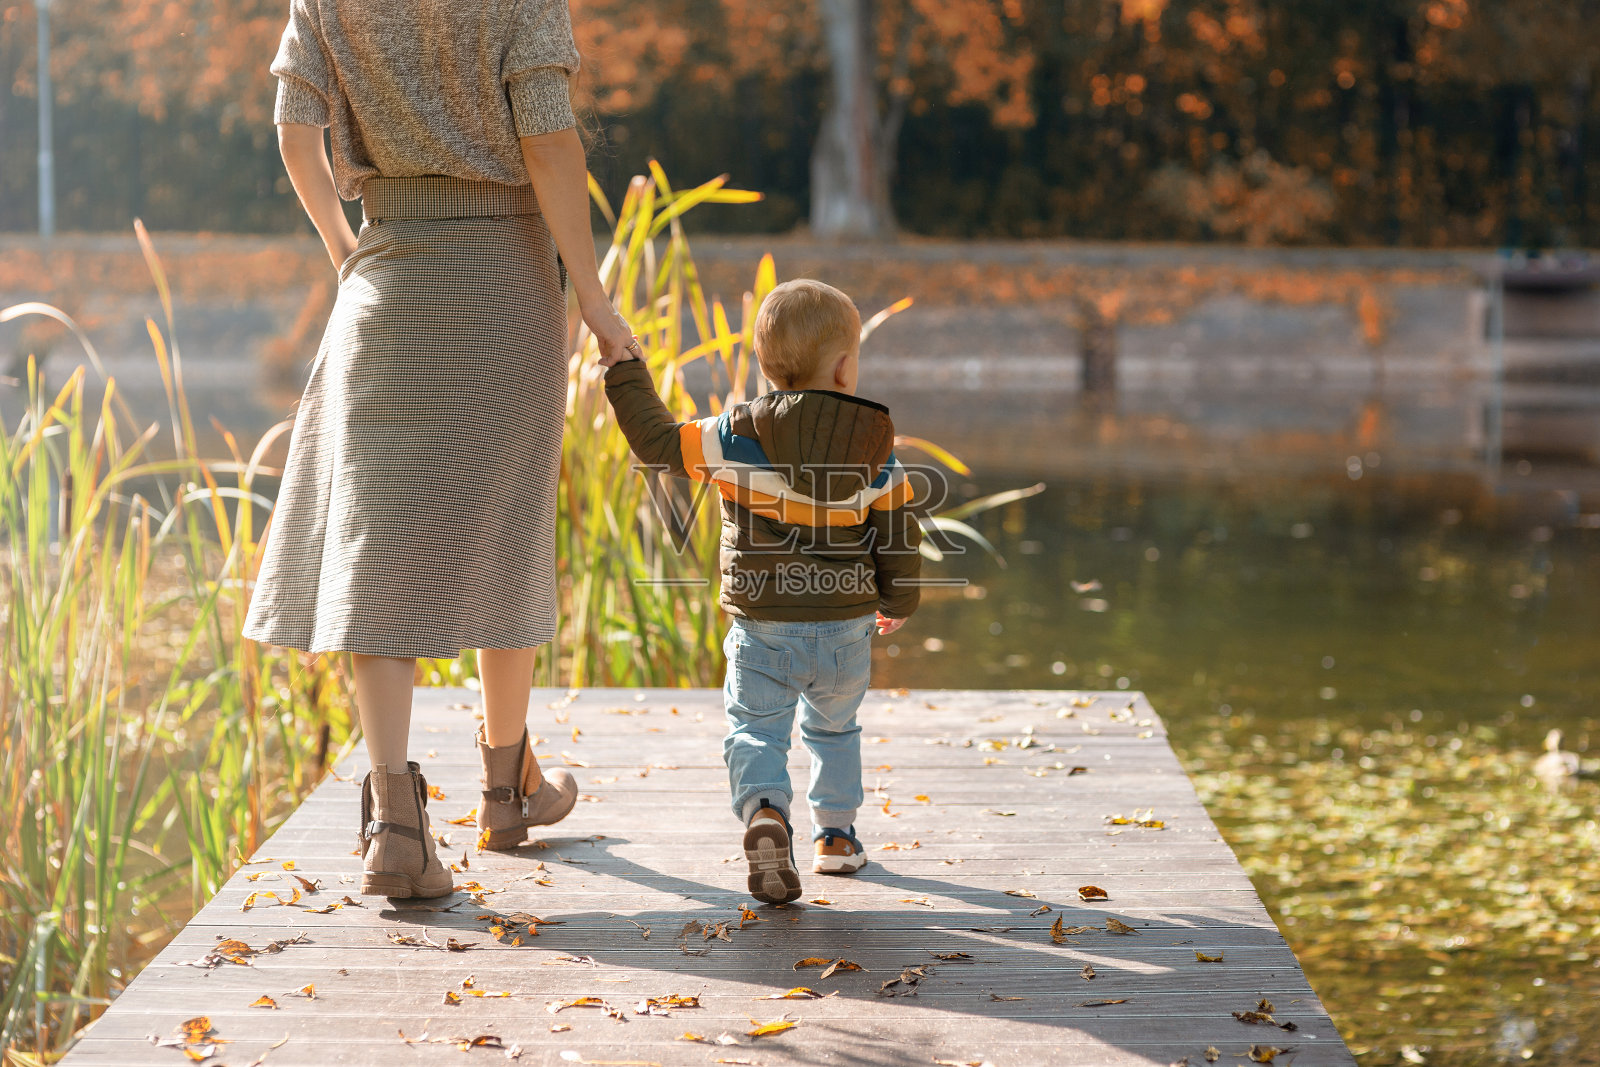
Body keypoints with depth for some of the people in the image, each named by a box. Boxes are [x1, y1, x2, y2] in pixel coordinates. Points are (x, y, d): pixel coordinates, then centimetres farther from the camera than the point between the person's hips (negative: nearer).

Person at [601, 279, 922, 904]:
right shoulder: (876, 453, -3)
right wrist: (897, 603, 21)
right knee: (833, 728, 25)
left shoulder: (740, 436, -11)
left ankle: (764, 810, -22)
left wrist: (625, 374, 5)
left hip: (763, 629, -2)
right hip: (846, 626, 3)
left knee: (754, 729, 5)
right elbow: (898, 536, 3)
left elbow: (660, 444, -7)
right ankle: (835, 834, 32)